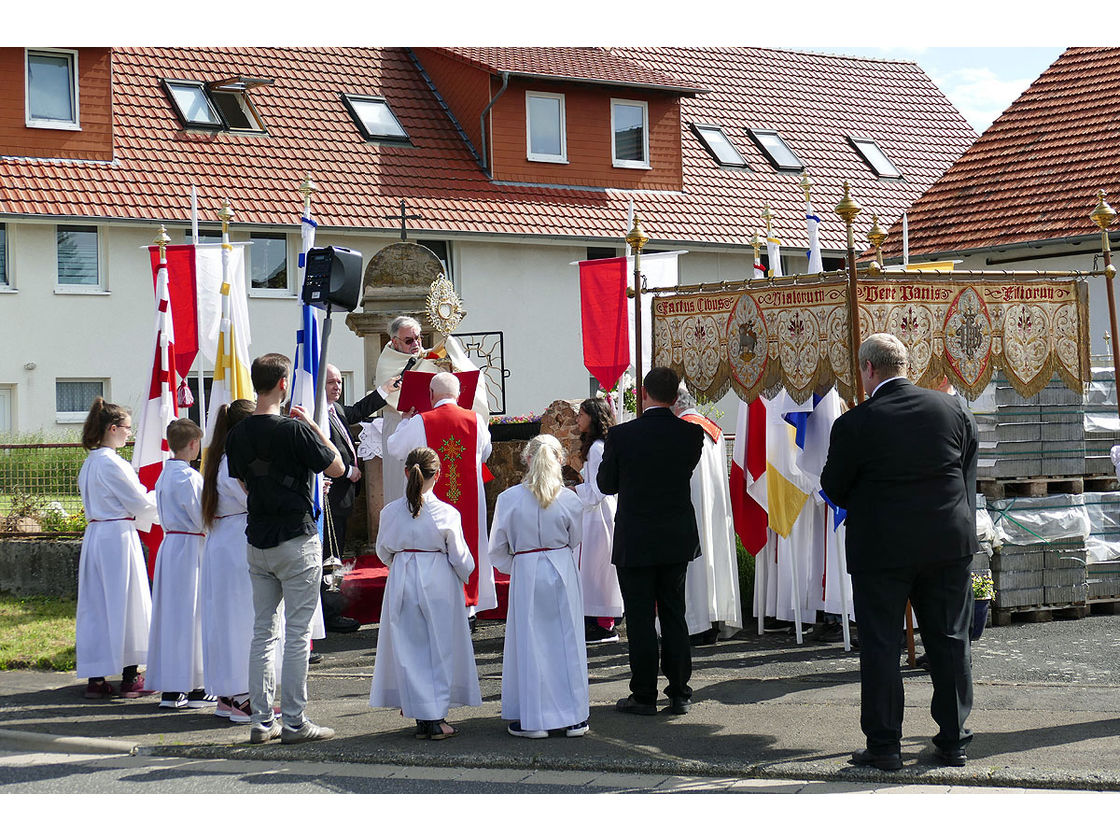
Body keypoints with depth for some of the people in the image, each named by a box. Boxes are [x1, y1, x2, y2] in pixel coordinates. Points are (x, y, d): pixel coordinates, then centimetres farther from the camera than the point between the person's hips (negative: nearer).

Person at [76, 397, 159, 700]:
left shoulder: (90, 462, 13)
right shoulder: (112, 463, -15)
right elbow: (140, 503, -10)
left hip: (96, 536, 9)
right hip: (118, 537, -9)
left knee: (96, 605, 8)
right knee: (125, 604, 0)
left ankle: (95, 679, 10)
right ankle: (130, 677, 7)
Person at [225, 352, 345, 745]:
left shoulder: (237, 434, 3)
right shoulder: (294, 430, -15)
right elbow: (336, 468, -6)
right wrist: (314, 425, 2)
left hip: (257, 542, 6)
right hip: (296, 540, -6)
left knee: (262, 631, 11)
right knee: (298, 633, 0)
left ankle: (262, 721, 13)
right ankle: (294, 723, 2)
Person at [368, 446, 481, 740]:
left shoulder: (390, 512, -4)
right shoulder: (447, 514, -11)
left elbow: (383, 552, 9)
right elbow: (460, 557, -3)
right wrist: (464, 576, 17)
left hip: (402, 582, 2)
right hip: (439, 583, -2)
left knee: (408, 649, 8)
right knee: (441, 648, 8)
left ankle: (421, 717, 7)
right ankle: (436, 719, 6)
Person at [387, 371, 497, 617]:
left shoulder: (420, 423, -8)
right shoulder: (476, 420, -1)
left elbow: (394, 448, 8)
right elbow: (485, 453, 16)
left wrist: (404, 422, 24)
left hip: (432, 500, -2)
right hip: (469, 502, 2)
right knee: (469, 545, 10)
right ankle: (469, 606, 13)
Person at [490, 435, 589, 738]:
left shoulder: (508, 499, -9)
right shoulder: (570, 500, -7)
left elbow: (498, 549, 0)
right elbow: (575, 542, 8)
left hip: (525, 576, -1)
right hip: (563, 575, 1)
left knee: (528, 644, 6)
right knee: (566, 641, 9)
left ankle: (531, 720, 8)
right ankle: (573, 717, 14)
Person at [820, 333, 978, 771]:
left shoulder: (854, 424, -13)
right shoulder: (952, 408, 0)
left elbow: (834, 488, -3)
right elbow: (969, 469, 11)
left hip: (881, 549, -4)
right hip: (950, 543, 4)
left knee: (880, 645, 5)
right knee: (950, 640, 12)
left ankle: (884, 745, 7)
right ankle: (952, 740, 17)